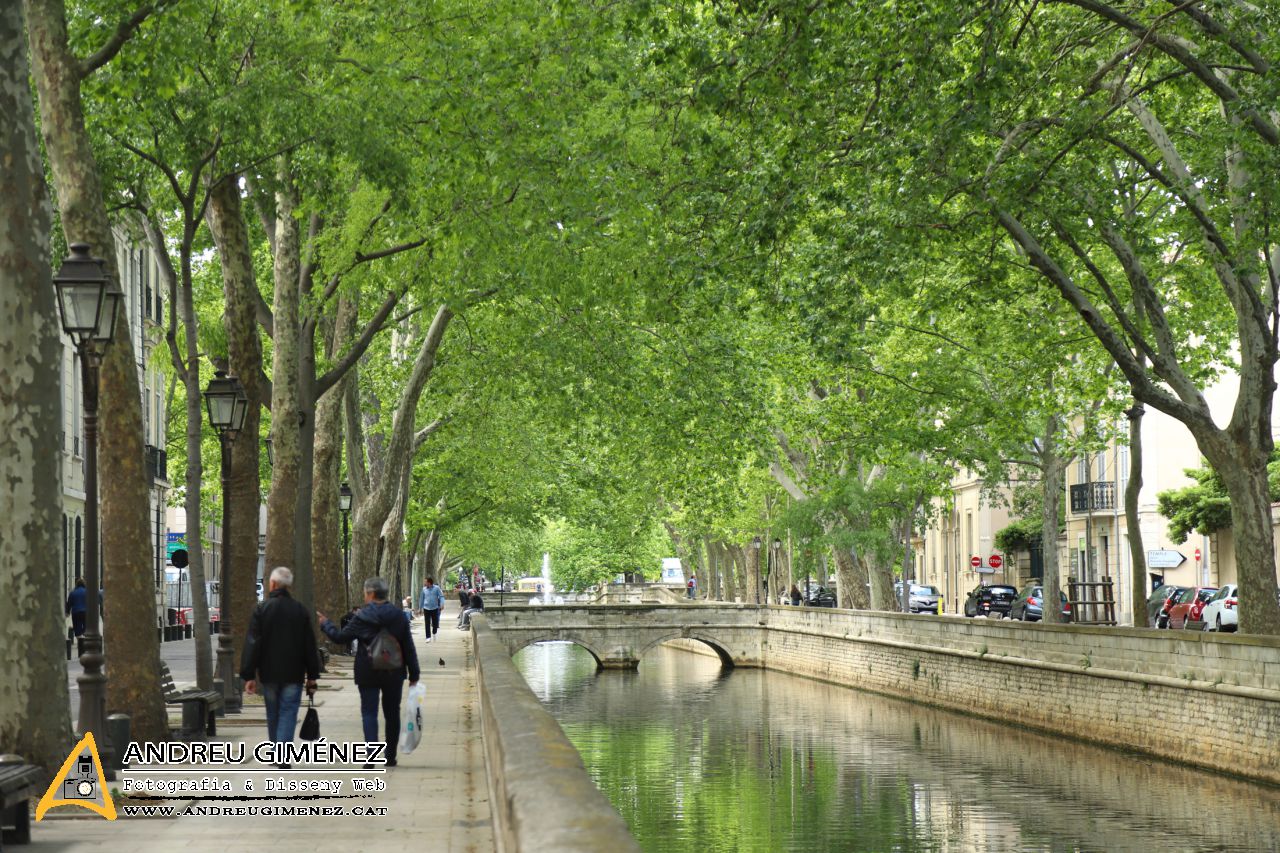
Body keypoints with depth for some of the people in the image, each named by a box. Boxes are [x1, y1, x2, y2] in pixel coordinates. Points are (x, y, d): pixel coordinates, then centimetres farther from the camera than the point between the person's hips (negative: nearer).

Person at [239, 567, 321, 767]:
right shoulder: (301, 610, 0)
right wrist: (312, 676, 7)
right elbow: (310, 645, 2)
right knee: (288, 713, -1)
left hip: (269, 673, 0)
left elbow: (252, 644, -8)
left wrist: (249, 675, -5)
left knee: (273, 714, 14)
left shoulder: (261, 609, -5)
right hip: (293, 674, 0)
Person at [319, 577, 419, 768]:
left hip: (368, 673, -3)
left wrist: (325, 624, 19)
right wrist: (413, 674, 6)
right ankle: (390, 756, 17)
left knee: (369, 713, 0)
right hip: (394, 673, 3)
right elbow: (409, 647, 2)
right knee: (392, 713, 12)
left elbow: (340, 637, 1)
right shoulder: (399, 615, 0)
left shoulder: (362, 617, -9)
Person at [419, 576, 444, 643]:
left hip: (435, 608, -1)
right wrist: (421, 608, 15)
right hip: (426, 608, 1)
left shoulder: (436, 588, -3)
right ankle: (428, 637, 1)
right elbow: (421, 599, 13)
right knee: (427, 624, -4)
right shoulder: (424, 589, 3)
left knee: (435, 623, 4)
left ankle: (434, 633, 32)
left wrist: (442, 604, -21)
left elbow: (441, 596, -5)